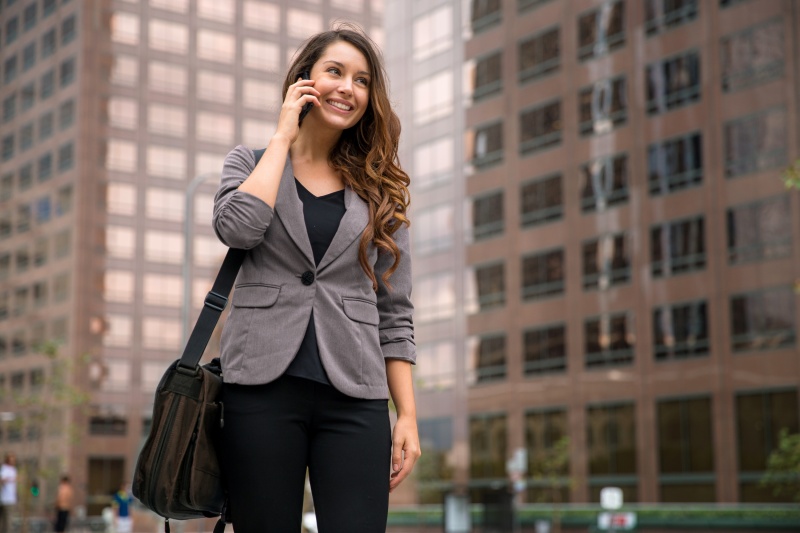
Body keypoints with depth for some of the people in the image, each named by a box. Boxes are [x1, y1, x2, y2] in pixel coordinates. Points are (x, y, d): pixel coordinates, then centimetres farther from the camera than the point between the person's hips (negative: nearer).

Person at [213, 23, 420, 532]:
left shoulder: (380, 189, 13)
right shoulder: (252, 161, 12)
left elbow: (394, 313, 10)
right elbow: (238, 227, -12)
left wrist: (408, 415, 2)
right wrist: (284, 136, -2)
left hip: (354, 398, 1)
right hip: (263, 388, -1)